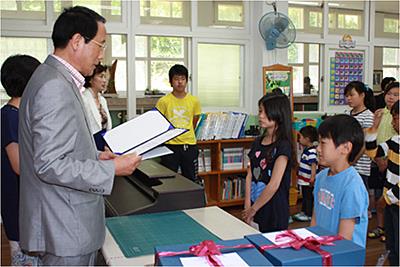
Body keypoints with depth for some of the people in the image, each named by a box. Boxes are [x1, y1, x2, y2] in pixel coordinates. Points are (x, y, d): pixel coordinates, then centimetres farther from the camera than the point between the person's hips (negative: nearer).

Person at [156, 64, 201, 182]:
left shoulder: (194, 101, 2)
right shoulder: (163, 101, -5)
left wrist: (187, 135, 13)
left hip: (189, 146, 2)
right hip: (170, 146, -2)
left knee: (191, 180, 10)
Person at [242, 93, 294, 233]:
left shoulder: (283, 146, -13)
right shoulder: (257, 142, 7)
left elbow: (274, 185, -17)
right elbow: (249, 176, 5)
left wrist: (253, 209, -9)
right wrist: (247, 207, -3)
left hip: (274, 210, -6)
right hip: (256, 207, 6)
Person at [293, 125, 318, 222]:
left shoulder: (312, 151, -22)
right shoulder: (306, 150, 9)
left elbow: (314, 164, -28)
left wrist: (313, 177, -32)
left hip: (308, 181, -10)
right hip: (304, 179, 10)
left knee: (308, 197, 3)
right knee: (304, 196, 20)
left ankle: (309, 215, 14)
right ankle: (303, 212, 32)